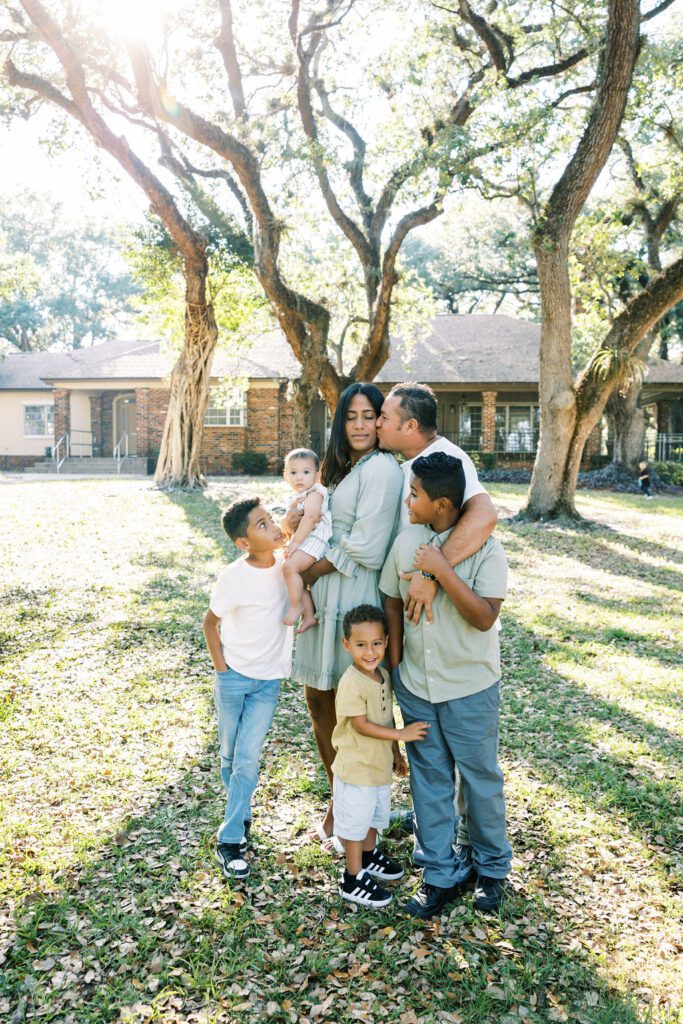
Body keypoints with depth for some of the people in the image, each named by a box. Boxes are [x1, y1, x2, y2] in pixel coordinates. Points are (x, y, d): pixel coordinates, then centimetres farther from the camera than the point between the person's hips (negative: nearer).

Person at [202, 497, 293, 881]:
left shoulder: (288, 564, -11)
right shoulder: (233, 577, -19)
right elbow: (210, 623, -4)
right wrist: (221, 666, -5)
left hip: (269, 680, 2)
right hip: (234, 677, -1)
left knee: (248, 759, -1)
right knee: (230, 757, 12)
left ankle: (232, 839, 12)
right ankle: (242, 815, 37)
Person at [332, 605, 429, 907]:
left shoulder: (383, 675, 0)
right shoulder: (351, 683, -26)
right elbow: (362, 725, -25)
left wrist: (396, 752, 17)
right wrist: (401, 734, -25)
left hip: (380, 764, 8)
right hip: (356, 768, -8)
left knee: (374, 814, 26)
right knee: (355, 821, 6)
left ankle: (369, 855, 49)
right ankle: (354, 879, 21)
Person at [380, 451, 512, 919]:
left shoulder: (486, 549, -17)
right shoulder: (406, 540, -3)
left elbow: (485, 617, -24)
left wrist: (443, 571, -30)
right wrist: (395, 662, 8)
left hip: (470, 689, -4)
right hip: (416, 686, 4)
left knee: (481, 779, 12)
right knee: (429, 778, 13)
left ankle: (492, 868, 34)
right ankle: (441, 873, 29)